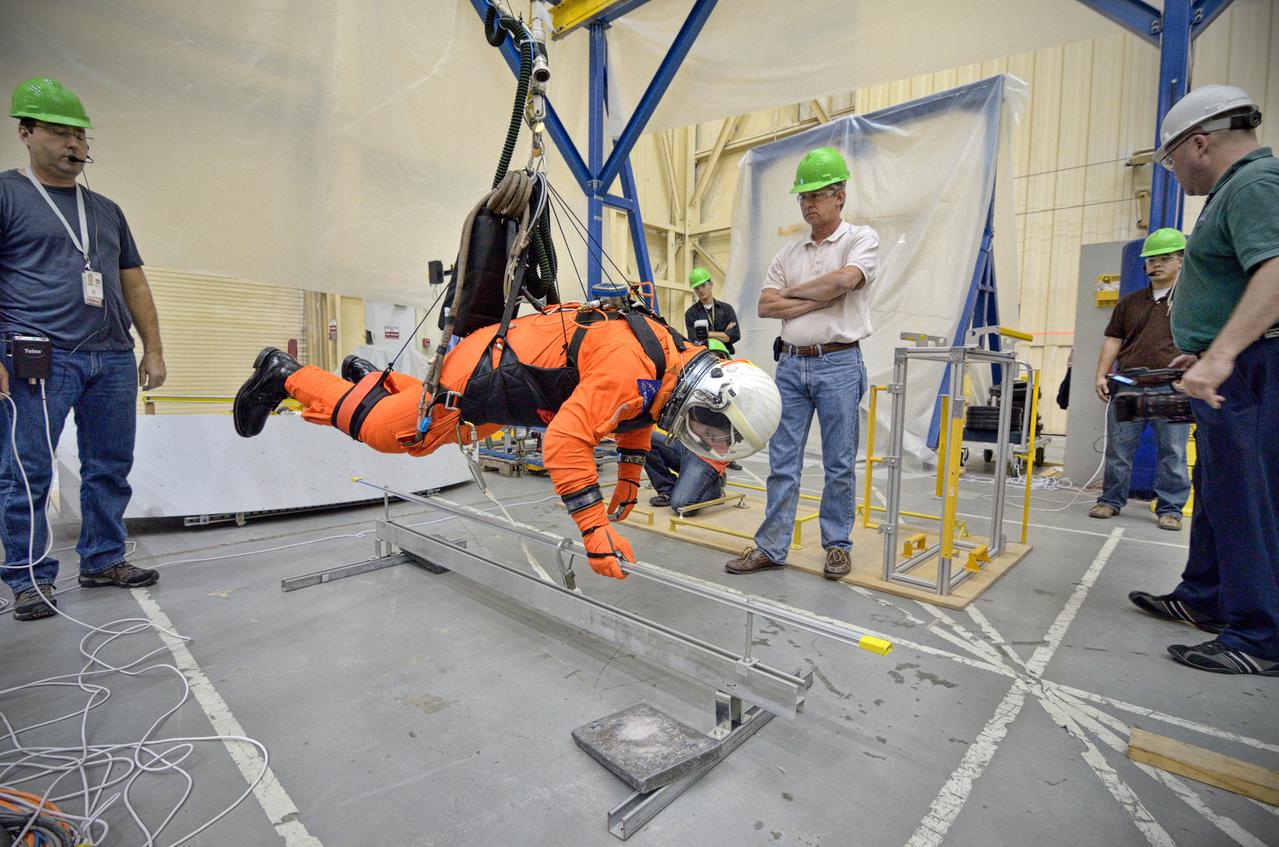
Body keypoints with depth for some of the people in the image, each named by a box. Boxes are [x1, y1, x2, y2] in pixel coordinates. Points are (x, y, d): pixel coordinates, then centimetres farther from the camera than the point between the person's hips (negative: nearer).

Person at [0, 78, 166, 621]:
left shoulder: (107, 210, 21)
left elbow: (134, 284, 19)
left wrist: (153, 349, 12)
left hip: (113, 361, 5)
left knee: (111, 469, 8)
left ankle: (103, 561, 19)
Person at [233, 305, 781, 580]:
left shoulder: (676, 362, -4)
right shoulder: (632, 371, -34)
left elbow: (636, 415, 15)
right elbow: (565, 444, -41)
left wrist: (629, 481, 17)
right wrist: (596, 533, -38)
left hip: (510, 355, 9)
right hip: (481, 375, -9)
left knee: (429, 436, 30)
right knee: (381, 429, 9)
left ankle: (372, 378, 47)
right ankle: (286, 376, 27)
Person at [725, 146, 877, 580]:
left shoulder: (861, 239, 2)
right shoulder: (788, 253, 15)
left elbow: (844, 279, -19)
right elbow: (765, 306, 4)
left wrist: (793, 292, -4)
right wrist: (818, 301, -8)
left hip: (839, 365, -4)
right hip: (791, 365, 4)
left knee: (839, 464, 5)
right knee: (782, 463, 5)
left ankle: (837, 544, 20)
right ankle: (771, 546, 13)